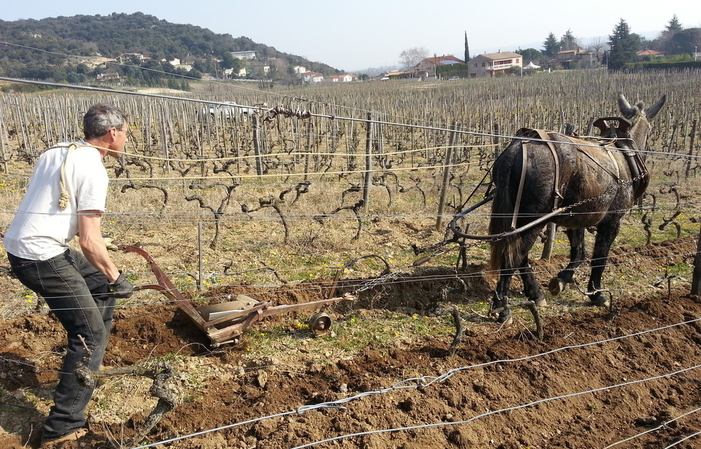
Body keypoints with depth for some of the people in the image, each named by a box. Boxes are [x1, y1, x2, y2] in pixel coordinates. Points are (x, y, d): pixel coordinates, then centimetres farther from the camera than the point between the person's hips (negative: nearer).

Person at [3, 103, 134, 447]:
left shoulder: (56, 152, 11)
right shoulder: (93, 169, -15)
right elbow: (90, 242, -19)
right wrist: (116, 277, -4)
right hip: (41, 257, -9)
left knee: (102, 285, 22)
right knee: (91, 332, -5)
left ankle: (88, 362, 33)